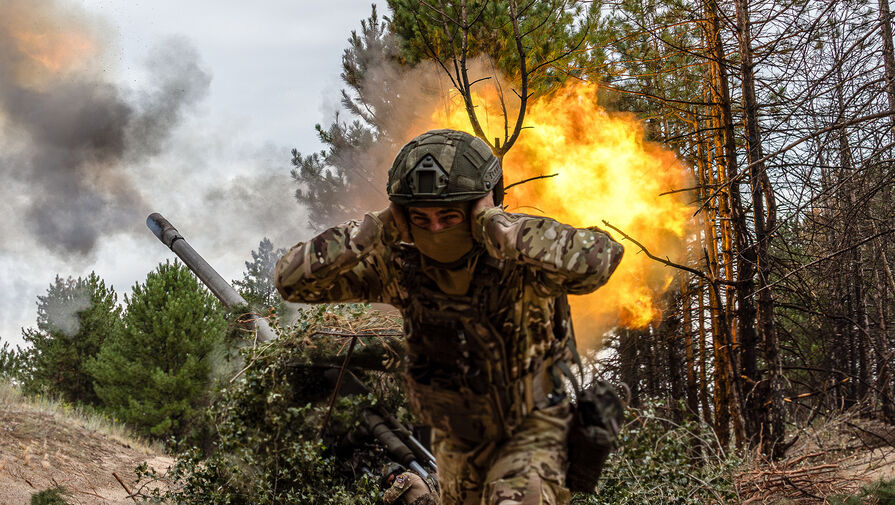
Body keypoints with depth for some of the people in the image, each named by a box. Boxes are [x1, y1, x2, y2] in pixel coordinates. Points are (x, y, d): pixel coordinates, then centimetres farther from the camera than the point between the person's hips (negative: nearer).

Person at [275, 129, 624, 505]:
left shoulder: (521, 263, -29)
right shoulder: (400, 267, -16)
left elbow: (598, 259, -51)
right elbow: (292, 279, -19)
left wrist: (494, 223, -43)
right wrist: (378, 229, -29)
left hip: (531, 428, -5)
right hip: (457, 438, 5)